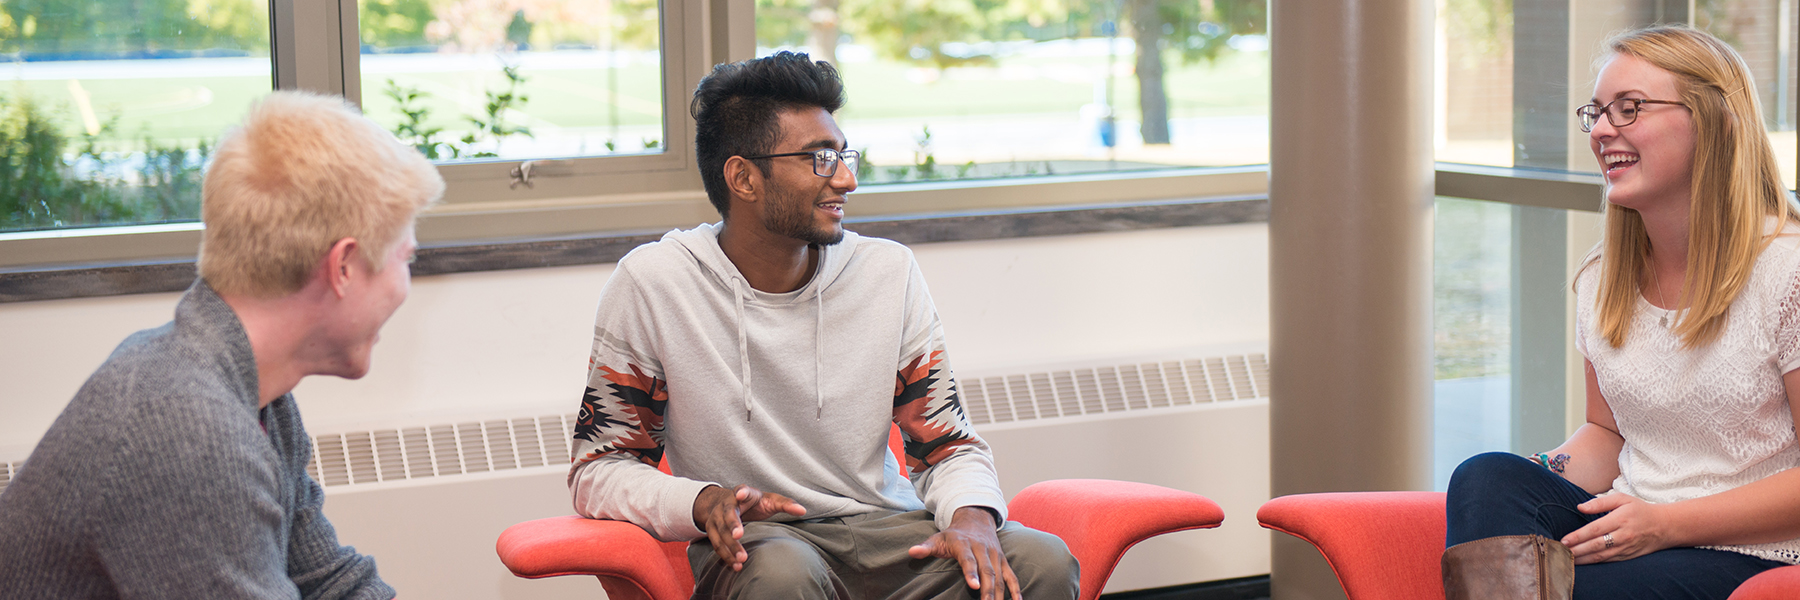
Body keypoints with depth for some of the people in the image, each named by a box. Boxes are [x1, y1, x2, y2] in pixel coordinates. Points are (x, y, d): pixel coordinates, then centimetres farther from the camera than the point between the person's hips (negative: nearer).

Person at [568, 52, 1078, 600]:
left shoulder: (888, 273, 3)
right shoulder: (651, 285, -6)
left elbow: (948, 445, 9)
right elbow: (598, 471, -4)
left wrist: (972, 515, -16)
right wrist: (705, 502, -25)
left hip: (886, 531, 3)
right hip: (753, 542, -2)